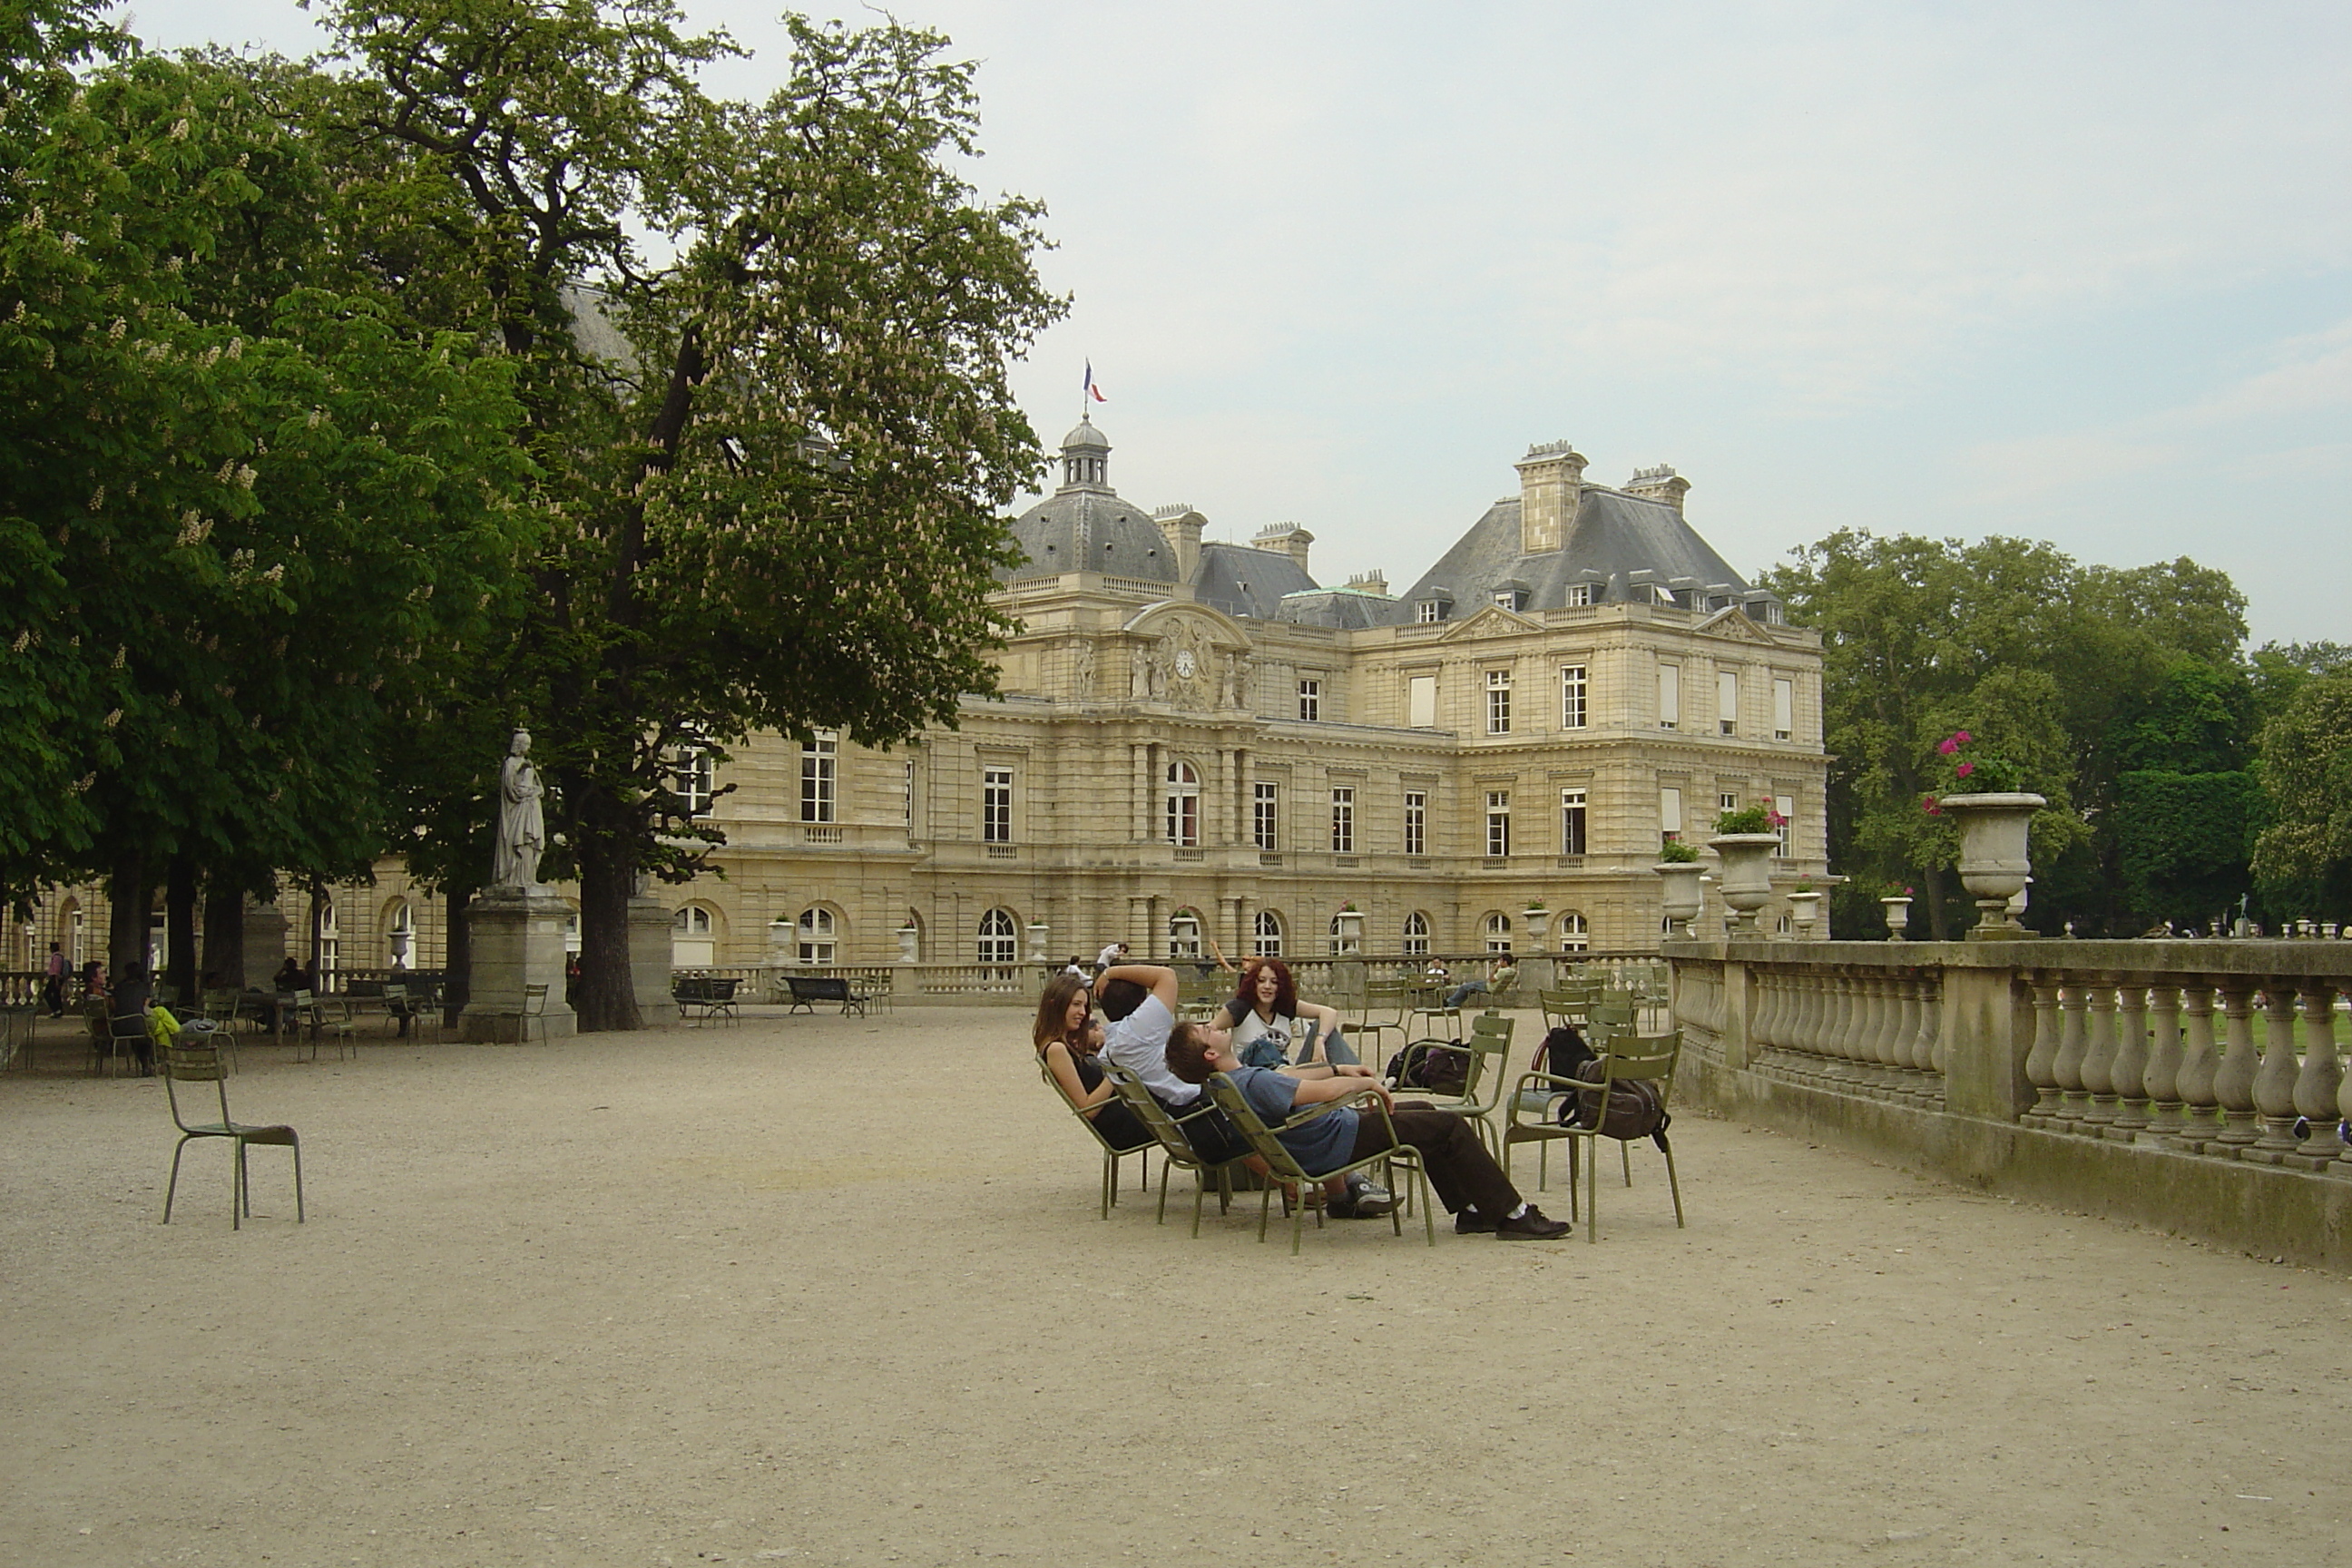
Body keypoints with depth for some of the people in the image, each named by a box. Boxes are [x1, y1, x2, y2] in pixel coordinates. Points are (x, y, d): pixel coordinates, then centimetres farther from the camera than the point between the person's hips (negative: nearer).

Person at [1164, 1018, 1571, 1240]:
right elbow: (1323, 1091, -36)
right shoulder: (1253, 1081, -30)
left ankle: (1470, 1210, 27)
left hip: (1331, 1133, 11)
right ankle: (1512, 1214, 1)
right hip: (1340, 1142, -11)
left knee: (1424, 1112, 24)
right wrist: (1367, 1082, -18)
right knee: (1449, 1125, -6)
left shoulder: (1225, 1084, 4)